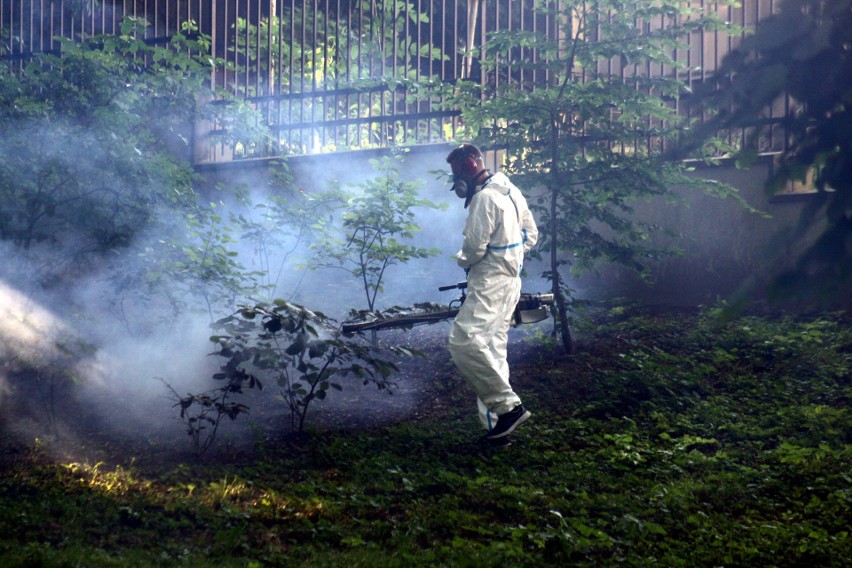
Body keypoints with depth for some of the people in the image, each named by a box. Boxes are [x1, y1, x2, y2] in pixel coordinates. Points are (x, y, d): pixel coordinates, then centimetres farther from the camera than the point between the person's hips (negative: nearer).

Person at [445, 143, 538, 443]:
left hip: (490, 282, -10)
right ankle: (497, 424, 11)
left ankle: (509, 406, -19)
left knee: (464, 342, -18)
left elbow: (475, 246, -20)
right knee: (493, 349, 11)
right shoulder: (511, 191, 14)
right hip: (510, 280, 10)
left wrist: (462, 260, 1)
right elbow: (531, 235, 21)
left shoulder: (485, 197, -17)